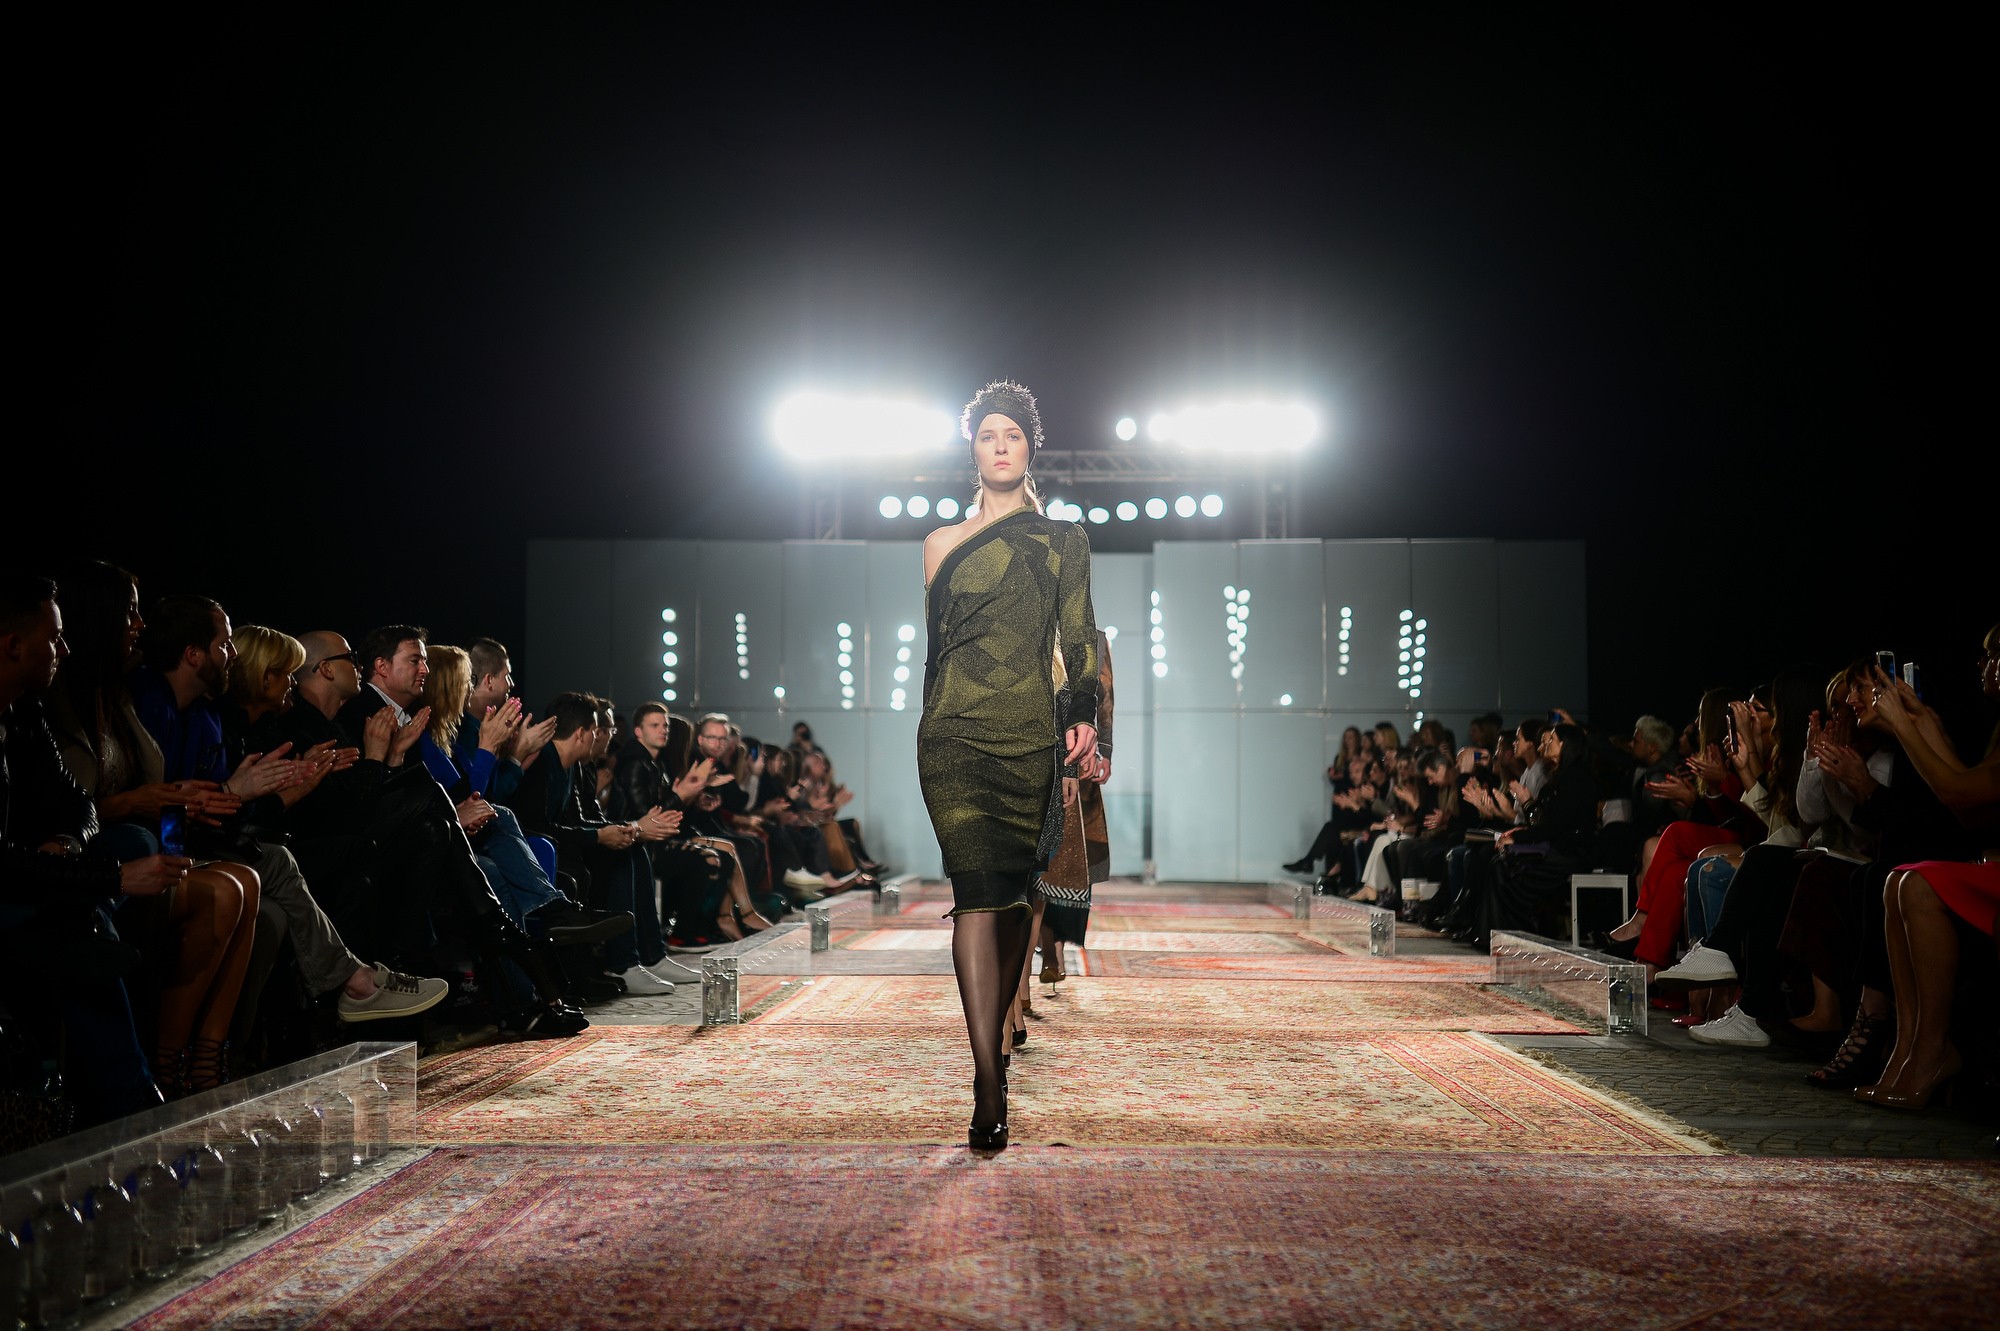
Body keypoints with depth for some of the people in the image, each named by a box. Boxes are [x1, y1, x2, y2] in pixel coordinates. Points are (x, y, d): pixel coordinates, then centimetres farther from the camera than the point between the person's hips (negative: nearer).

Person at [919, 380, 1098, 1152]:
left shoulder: (1062, 540, 13)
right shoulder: (943, 543, 14)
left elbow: (1079, 638, 7)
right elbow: (934, 644, 16)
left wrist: (1083, 719, -6)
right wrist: (935, 729, 11)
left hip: (1030, 737, 1)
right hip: (956, 734, -1)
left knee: (1014, 895, 5)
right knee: (978, 893, -13)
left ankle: (994, 1049, 22)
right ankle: (988, 1090, -17)